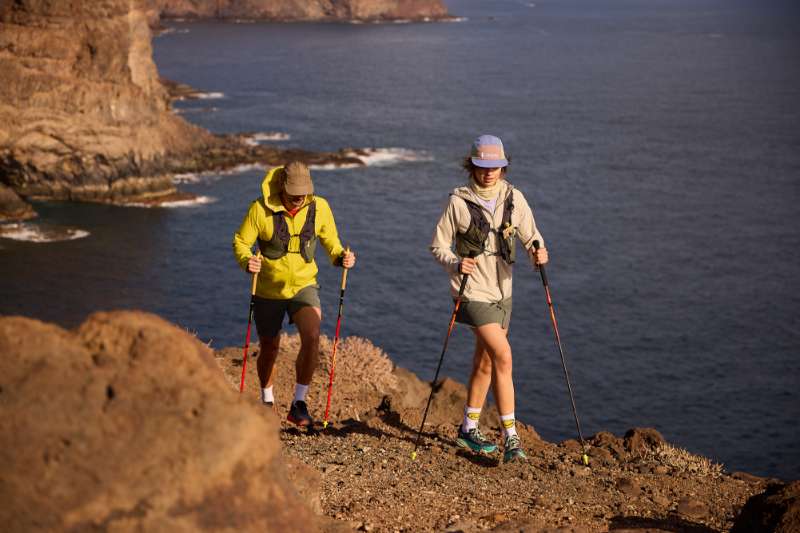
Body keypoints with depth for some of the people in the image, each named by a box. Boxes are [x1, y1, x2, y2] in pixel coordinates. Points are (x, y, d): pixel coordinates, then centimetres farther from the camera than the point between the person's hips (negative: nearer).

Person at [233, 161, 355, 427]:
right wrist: (247, 261, -29)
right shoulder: (261, 209, -16)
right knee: (269, 348, 13)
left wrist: (341, 256, -17)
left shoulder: (319, 208, -9)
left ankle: (299, 403, -13)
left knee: (312, 336, -25)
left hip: (304, 285, 1)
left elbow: (330, 241, 5)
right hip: (268, 290, 0)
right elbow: (241, 242, -7)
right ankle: (267, 401, 40)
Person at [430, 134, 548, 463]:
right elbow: (438, 245, -5)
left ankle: (468, 430, 31)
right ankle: (511, 437, -14)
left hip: (501, 291, 5)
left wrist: (538, 253, -20)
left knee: (485, 363, 15)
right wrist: (455, 264, -24)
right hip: (473, 292, -5)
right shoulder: (458, 201, -10)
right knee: (503, 356, -18)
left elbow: (531, 236, 2)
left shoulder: (514, 199, 0)